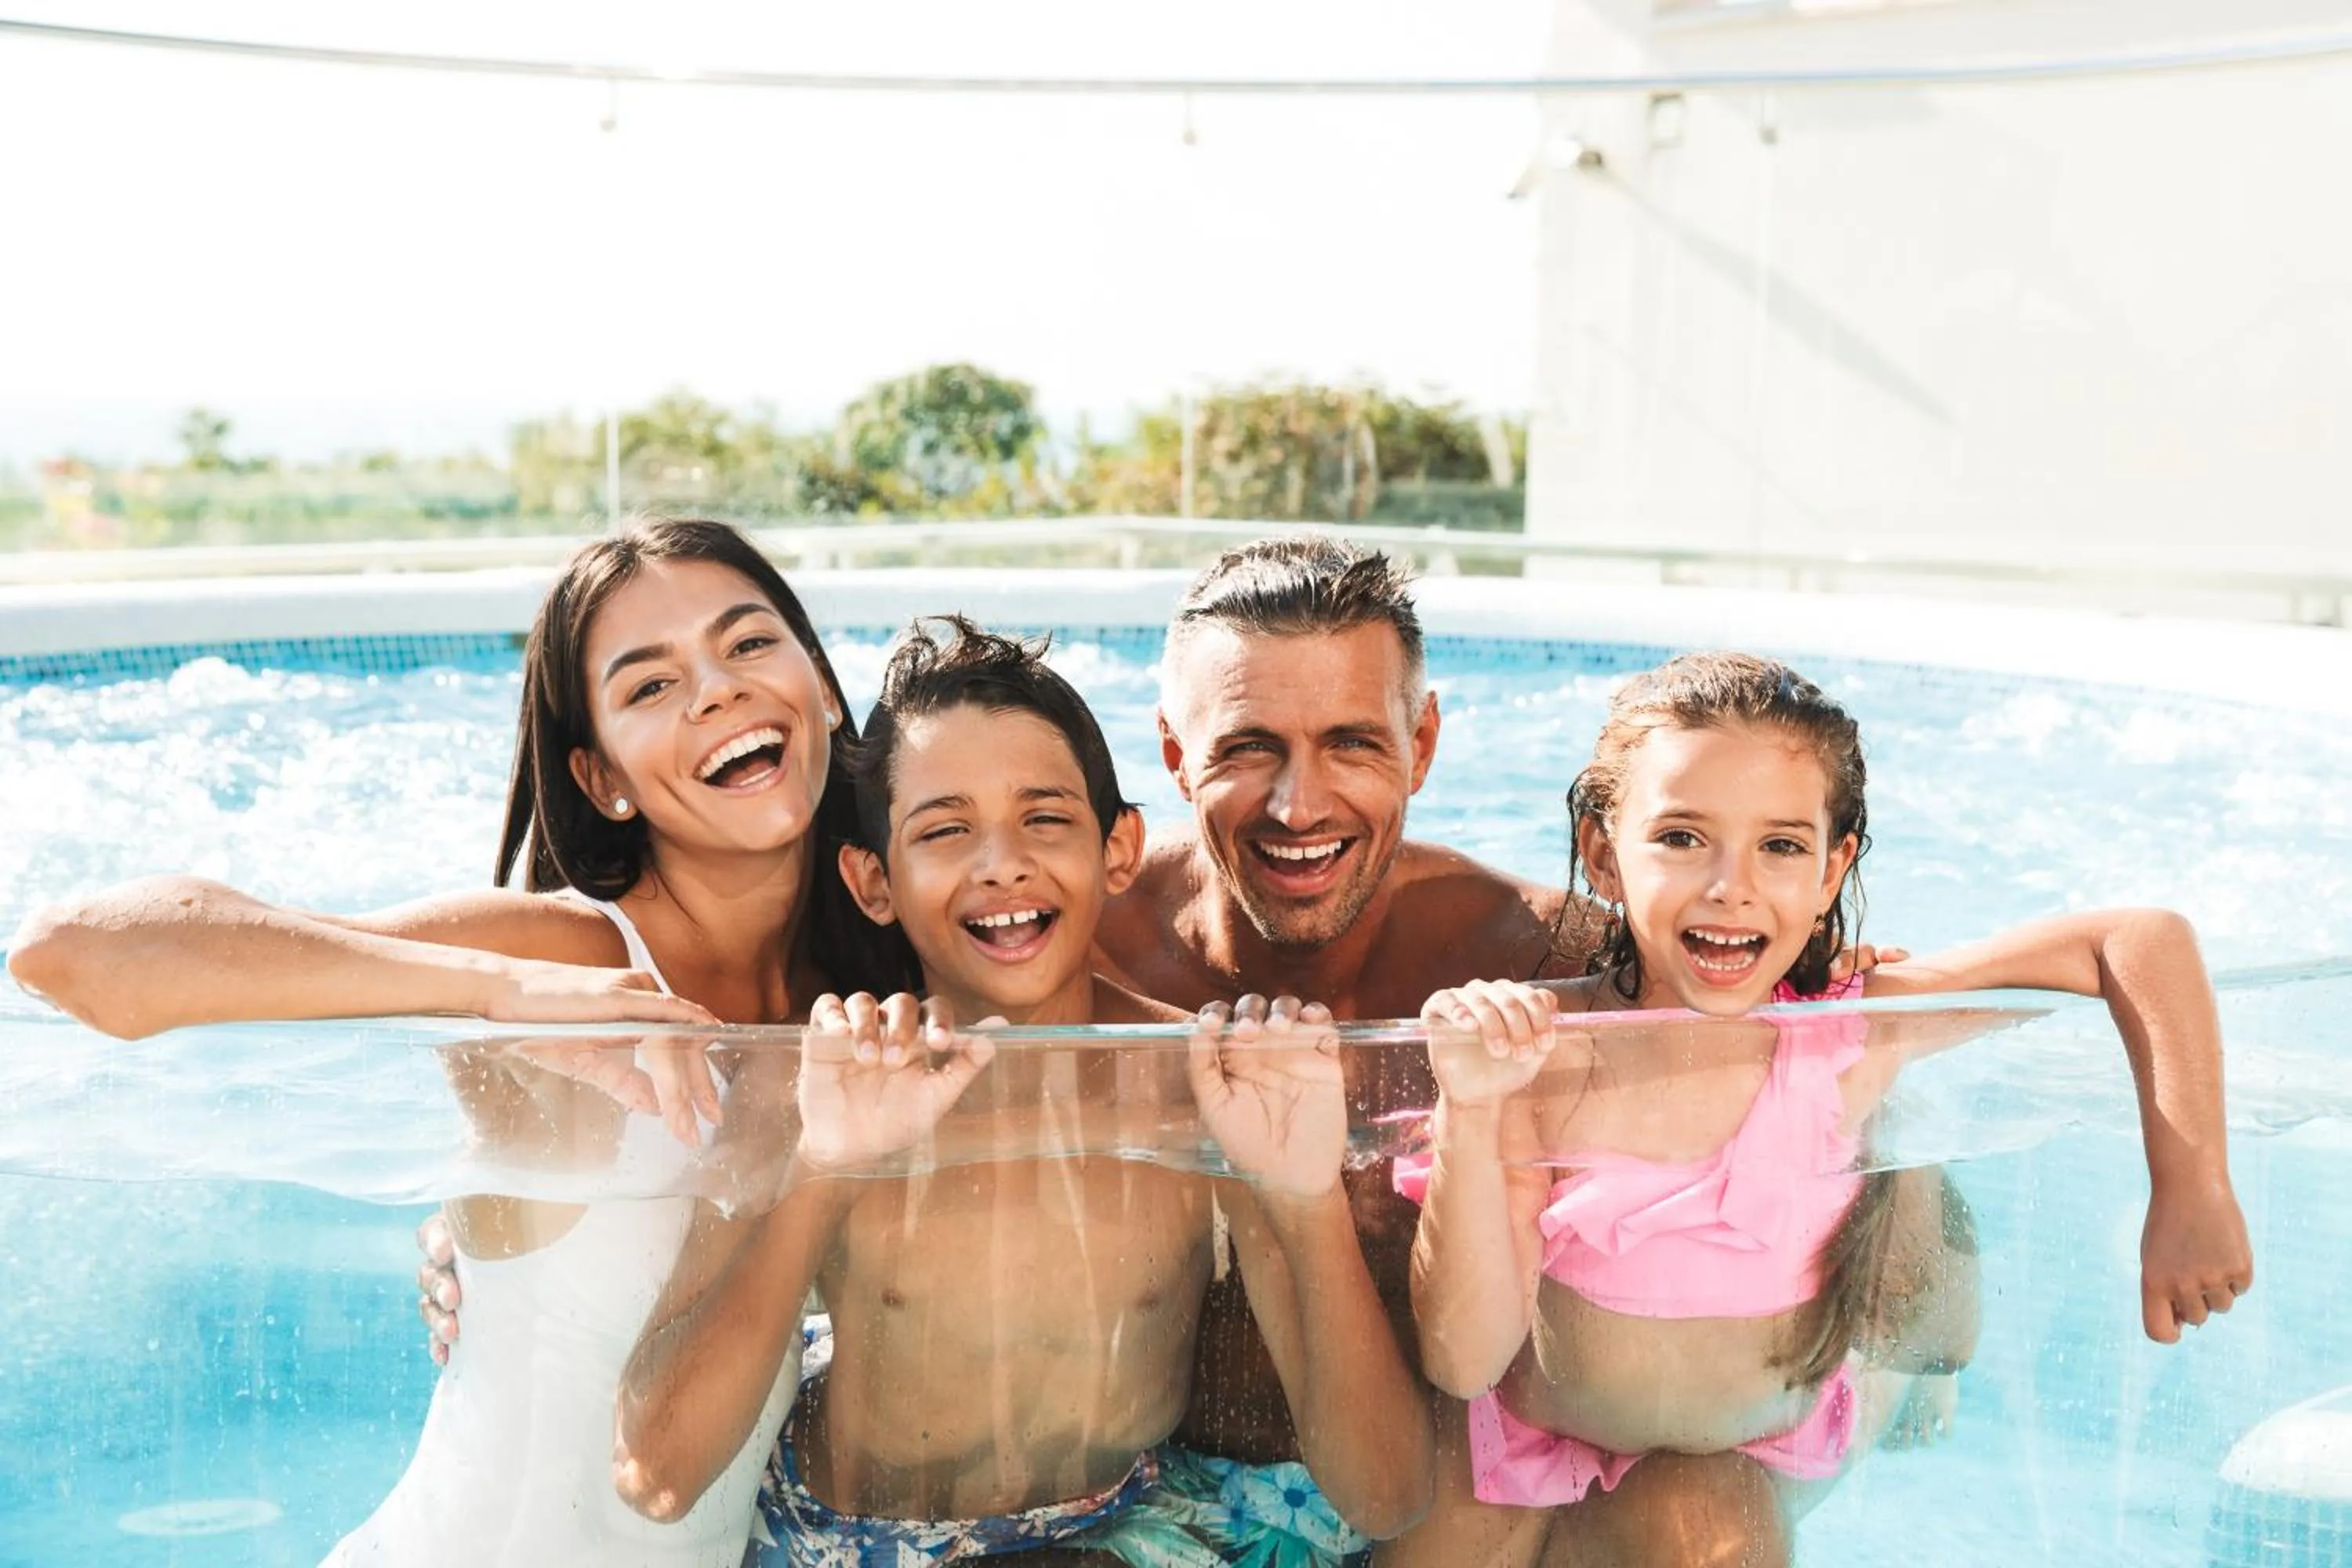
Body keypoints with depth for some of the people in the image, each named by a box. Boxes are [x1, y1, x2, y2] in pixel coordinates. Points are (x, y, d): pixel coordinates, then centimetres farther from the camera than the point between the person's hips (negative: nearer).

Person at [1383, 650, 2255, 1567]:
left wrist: (2190, 1194, -26)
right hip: (1528, 1457, -1)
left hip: (1761, 1458, 2)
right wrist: (1468, 1118, -41)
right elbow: (1465, 1361, -29)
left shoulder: (1852, 1042, -26)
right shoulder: (1536, 1052, -29)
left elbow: (2146, 944, -22)